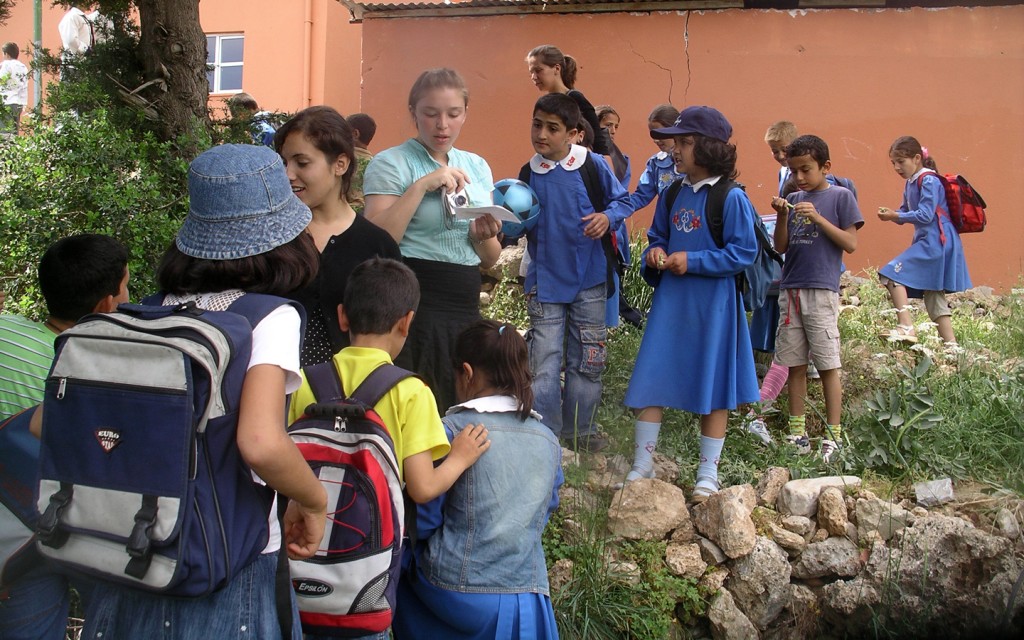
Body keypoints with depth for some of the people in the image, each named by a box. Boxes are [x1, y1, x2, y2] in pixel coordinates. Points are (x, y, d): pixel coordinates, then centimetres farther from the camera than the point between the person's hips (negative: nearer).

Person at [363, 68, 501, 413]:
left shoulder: (477, 166, 14)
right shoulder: (390, 163, -2)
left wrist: (484, 236, -5)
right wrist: (421, 185, -16)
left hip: (467, 307, 6)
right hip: (414, 306, -5)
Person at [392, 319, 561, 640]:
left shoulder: (453, 430, -11)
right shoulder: (549, 441, 6)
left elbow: (422, 520, -6)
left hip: (455, 592, -5)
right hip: (527, 597, 5)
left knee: (400, 557, 21)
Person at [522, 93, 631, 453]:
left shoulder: (593, 166, -6)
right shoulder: (528, 174, 0)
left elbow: (622, 200, 4)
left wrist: (608, 217, -16)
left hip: (589, 281, 0)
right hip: (545, 283, 1)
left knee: (586, 362, 11)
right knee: (544, 364, -1)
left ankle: (581, 432, 27)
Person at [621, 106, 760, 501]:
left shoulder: (731, 198, -11)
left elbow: (744, 252, -13)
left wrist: (692, 261, -18)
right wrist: (655, 254, -3)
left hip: (713, 305, -5)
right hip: (670, 301, 6)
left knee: (713, 387, 6)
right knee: (651, 380, 4)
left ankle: (708, 474, 20)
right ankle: (642, 465, 17)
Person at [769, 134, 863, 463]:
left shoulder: (840, 196, 1)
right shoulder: (793, 199, 13)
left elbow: (851, 244, -6)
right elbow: (781, 247, 11)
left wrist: (817, 218, -14)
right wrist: (782, 216, -5)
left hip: (822, 291, -5)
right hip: (791, 289, 5)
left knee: (828, 365, -3)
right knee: (795, 364, 8)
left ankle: (833, 435, 5)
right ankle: (797, 432, 16)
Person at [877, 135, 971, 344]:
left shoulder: (929, 181, -12)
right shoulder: (910, 183, 15)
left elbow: (925, 215, -20)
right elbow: (905, 213, 18)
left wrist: (895, 216, -18)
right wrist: (891, 214, -3)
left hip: (935, 242, -10)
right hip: (927, 242, 10)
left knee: (892, 273, -17)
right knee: (934, 297, 11)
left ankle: (906, 327, -22)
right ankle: (951, 344, 15)